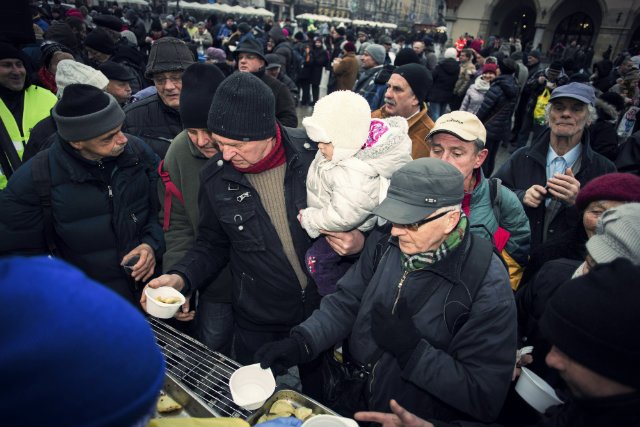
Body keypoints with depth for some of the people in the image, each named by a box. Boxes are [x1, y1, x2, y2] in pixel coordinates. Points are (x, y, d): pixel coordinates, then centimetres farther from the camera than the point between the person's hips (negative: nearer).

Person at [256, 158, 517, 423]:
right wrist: (300, 342, -15)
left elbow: (486, 399, -19)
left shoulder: (488, 286, -20)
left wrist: (412, 350, -27)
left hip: (418, 419, -3)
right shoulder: (385, 244, -5)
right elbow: (347, 301, 0)